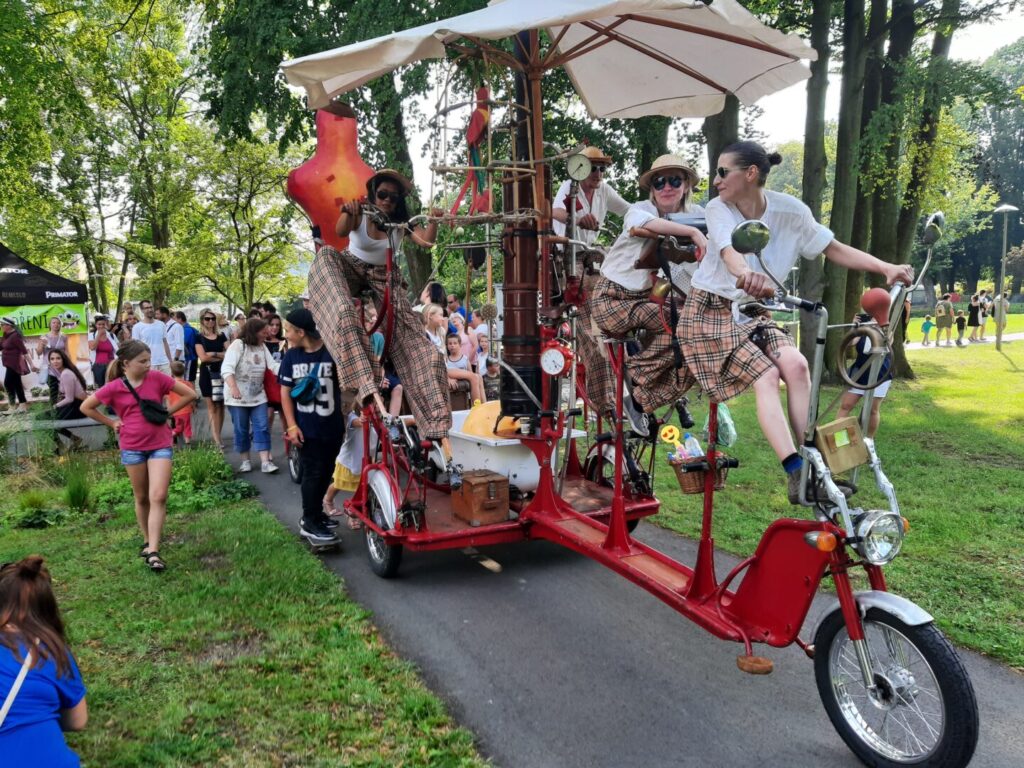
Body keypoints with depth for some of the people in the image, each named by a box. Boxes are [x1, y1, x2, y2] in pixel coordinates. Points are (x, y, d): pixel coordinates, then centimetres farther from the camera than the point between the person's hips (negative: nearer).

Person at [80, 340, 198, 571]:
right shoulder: (114, 388, -5)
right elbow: (86, 407, 7)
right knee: (142, 498, 13)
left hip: (160, 445, 0)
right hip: (132, 448, 0)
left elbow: (189, 394, 3)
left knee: (158, 497, -11)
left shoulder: (157, 378, -4)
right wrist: (112, 423, 3)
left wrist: (167, 412, 1)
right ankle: (147, 541, 31)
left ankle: (153, 552, -11)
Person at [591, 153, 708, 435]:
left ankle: (640, 402, -4)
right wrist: (694, 232, -43)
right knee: (679, 325, -29)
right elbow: (644, 222, -39)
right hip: (613, 299, -7)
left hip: (645, 296, 7)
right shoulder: (639, 209, -13)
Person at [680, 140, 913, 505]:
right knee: (766, 375, -24)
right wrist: (746, 274, -58)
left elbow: (835, 250, -1)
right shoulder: (718, 209, -14)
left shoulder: (789, 210, -6)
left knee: (796, 365, -23)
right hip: (710, 311, -3)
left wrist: (888, 268, -15)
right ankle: (796, 474, -28)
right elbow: (729, 251, -34)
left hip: (752, 313, 3)